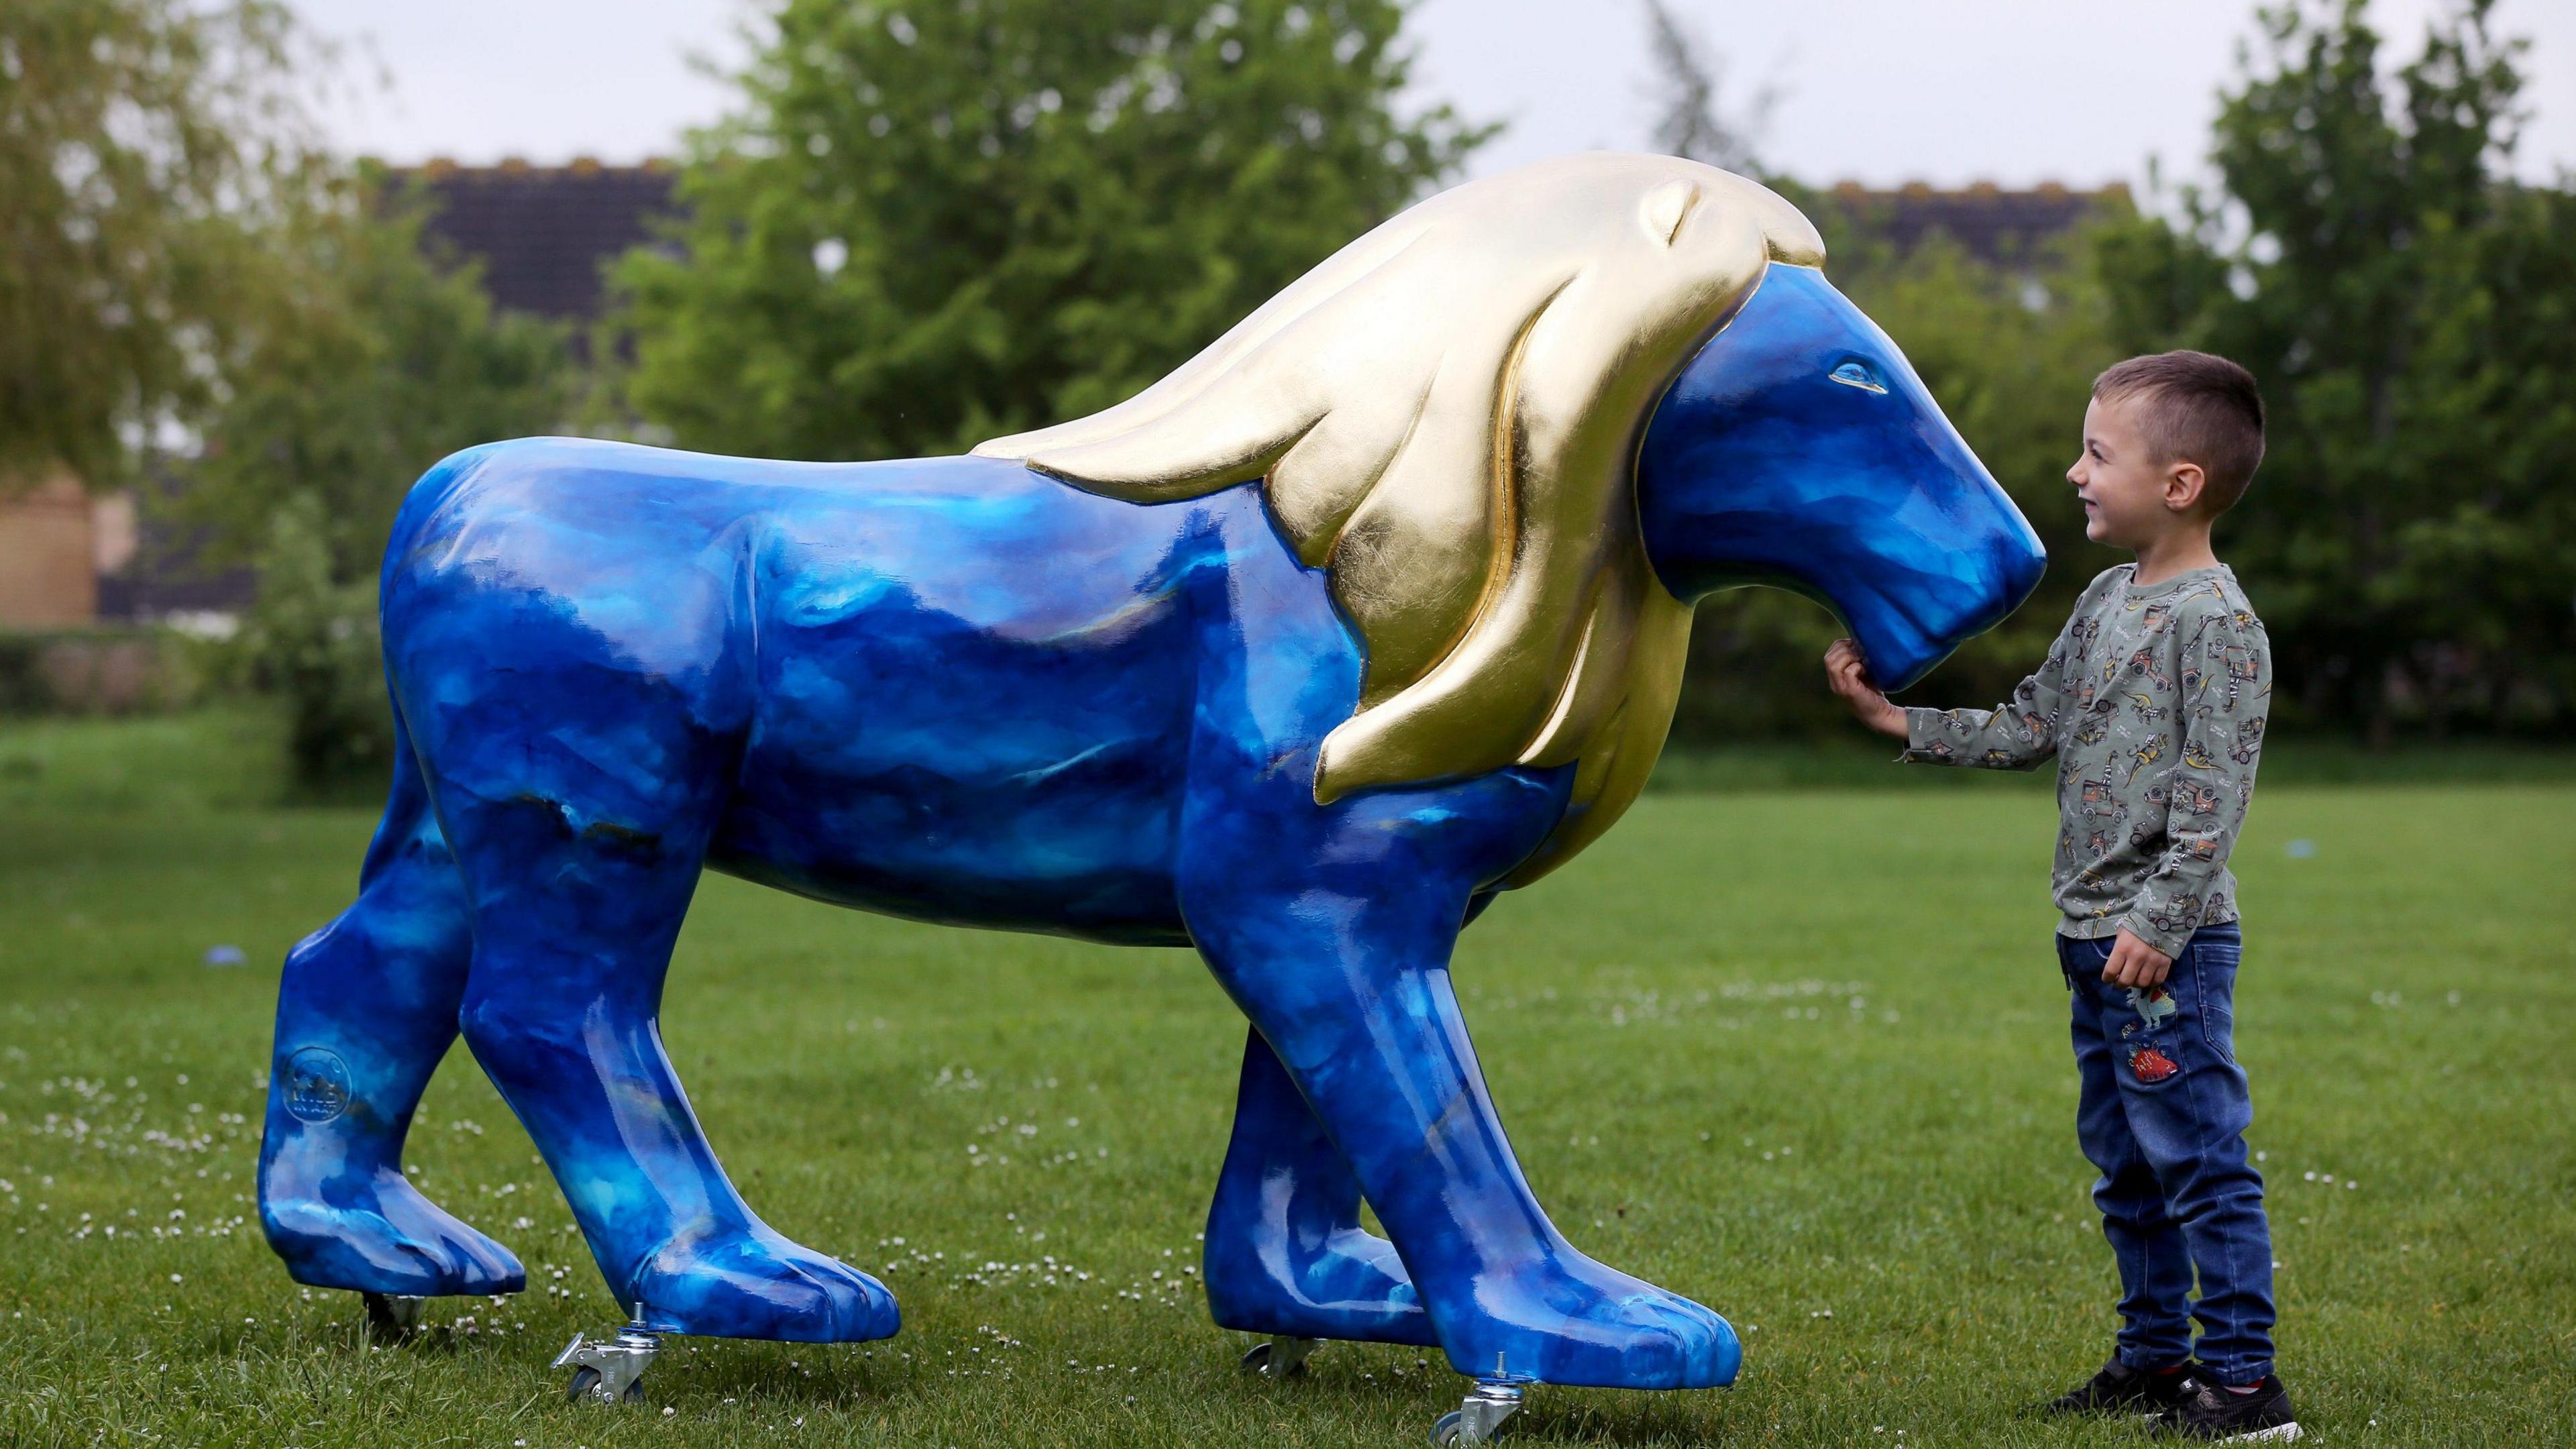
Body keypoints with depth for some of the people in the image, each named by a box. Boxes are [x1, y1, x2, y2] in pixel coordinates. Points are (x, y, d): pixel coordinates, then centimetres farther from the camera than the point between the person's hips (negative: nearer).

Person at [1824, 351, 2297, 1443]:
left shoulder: (2216, 620, -13)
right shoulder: (2107, 604, 13)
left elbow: (2215, 790, -18)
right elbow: (2030, 728, 17)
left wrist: (2161, 923, -22)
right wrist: (1901, 721, 9)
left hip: (2169, 945, -9)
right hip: (2095, 938, 9)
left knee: (2198, 1155, -7)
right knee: (2125, 1164, 15)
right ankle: (2156, 1356, 25)